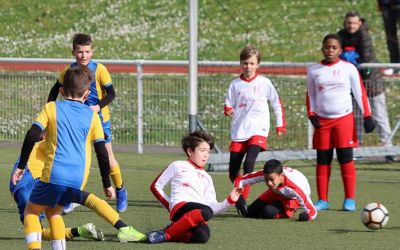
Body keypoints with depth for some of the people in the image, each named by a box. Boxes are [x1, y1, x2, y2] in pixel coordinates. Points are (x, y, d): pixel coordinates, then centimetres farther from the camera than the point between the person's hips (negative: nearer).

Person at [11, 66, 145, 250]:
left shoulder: (51, 108, 9)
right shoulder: (92, 116, 14)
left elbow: (32, 136, -3)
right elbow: (102, 153, 12)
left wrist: (21, 166, 4)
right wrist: (107, 184, 19)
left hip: (54, 174, -3)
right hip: (79, 180, 3)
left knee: (31, 211, 14)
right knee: (53, 210, 26)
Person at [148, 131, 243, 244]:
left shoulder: (206, 178, 28)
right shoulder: (178, 166, 17)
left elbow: (212, 207, 18)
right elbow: (156, 186, 18)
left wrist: (229, 201, 2)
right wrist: (170, 205, 10)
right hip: (180, 207, -4)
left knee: (202, 236, -36)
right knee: (205, 212, -40)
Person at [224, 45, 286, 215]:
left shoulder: (264, 83, 4)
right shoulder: (235, 84, 7)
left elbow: (276, 103, 14)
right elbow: (229, 105, 7)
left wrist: (280, 125, 16)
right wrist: (228, 110, -16)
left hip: (258, 130, -3)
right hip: (238, 132, 3)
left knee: (249, 164, -24)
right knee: (233, 172, 2)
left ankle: (242, 200, -23)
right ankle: (240, 197, 24)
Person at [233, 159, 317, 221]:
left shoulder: (294, 187, -45)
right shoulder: (265, 175, -36)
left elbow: (311, 211, -39)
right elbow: (240, 180, -24)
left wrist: (306, 217, -62)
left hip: (294, 197, -4)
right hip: (277, 192, 4)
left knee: (269, 212, -26)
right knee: (249, 213, -1)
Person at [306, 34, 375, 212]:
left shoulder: (348, 68, 0)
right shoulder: (314, 71, 7)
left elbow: (360, 92, 2)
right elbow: (311, 95, 14)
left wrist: (367, 116, -4)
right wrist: (311, 115, 0)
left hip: (344, 118, -2)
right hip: (322, 120, 2)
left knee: (346, 158, -6)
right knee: (322, 160, 2)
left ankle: (350, 199, 0)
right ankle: (322, 200, 8)